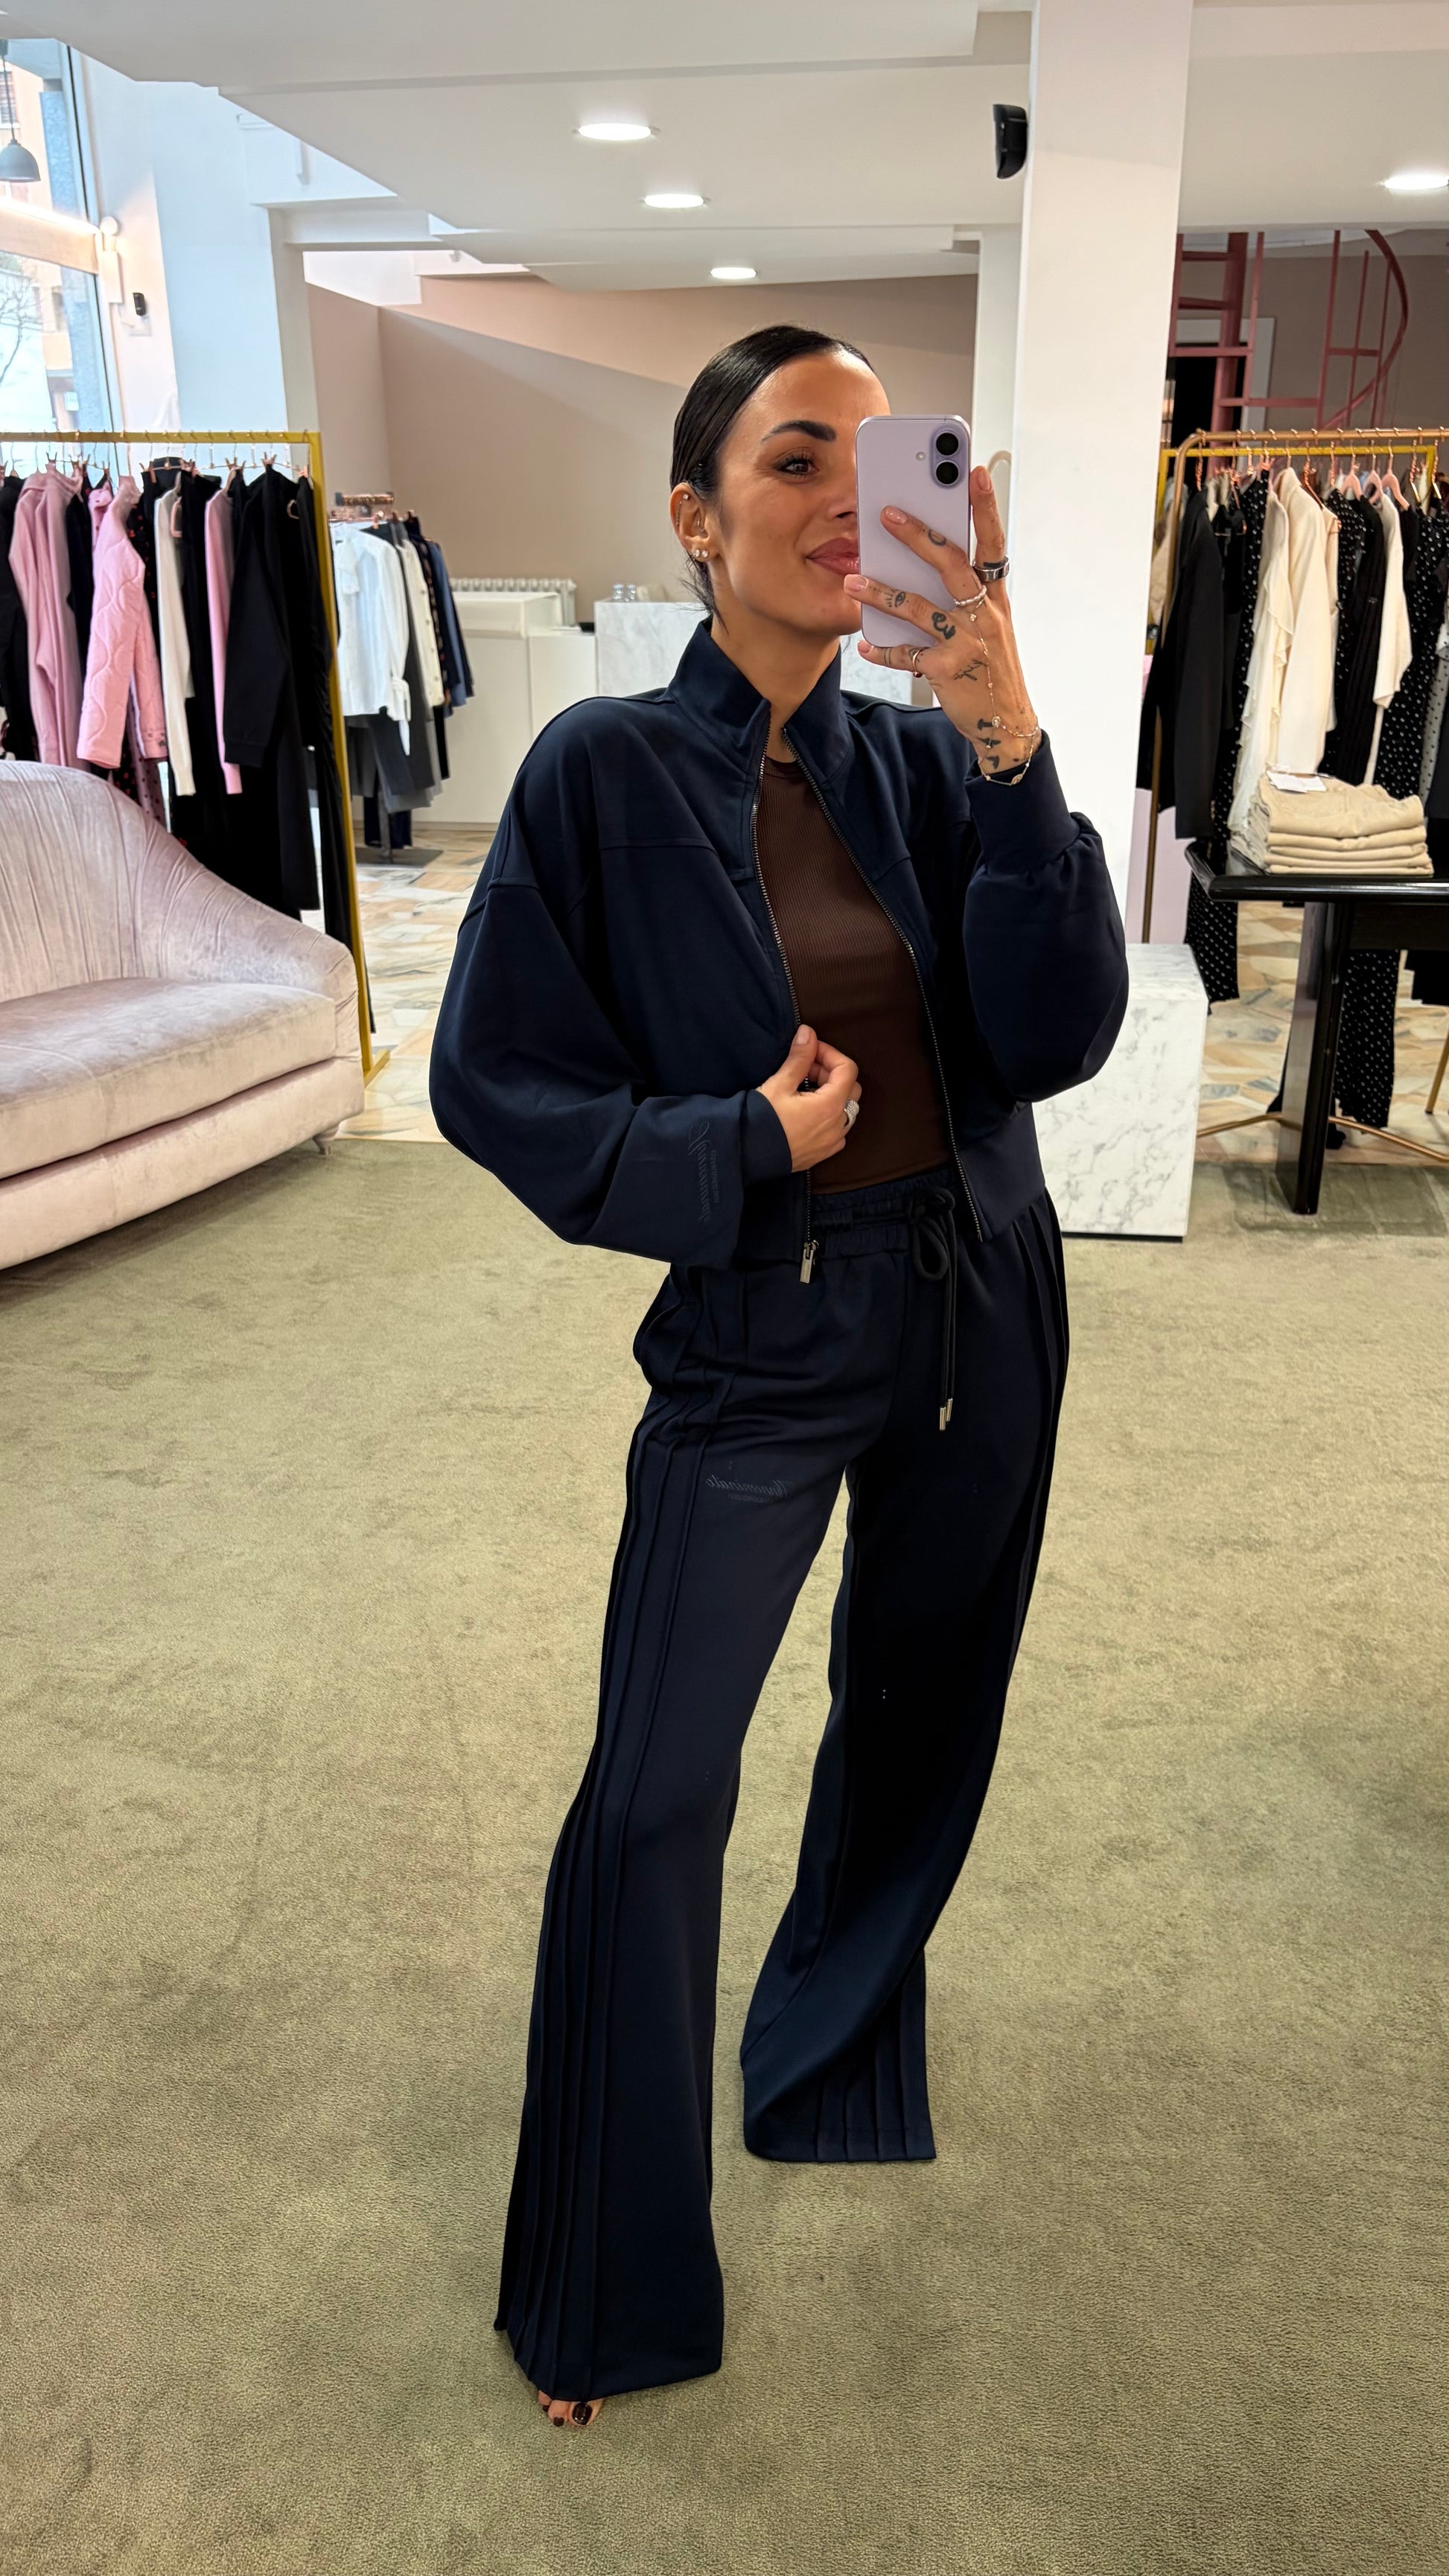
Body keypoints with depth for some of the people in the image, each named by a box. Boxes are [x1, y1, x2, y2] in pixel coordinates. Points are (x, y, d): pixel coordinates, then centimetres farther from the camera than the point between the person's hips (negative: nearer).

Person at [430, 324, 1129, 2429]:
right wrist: (736, 1143, -16)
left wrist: (1011, 746, -23)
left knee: (918, 1710, 19)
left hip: (978, 1310, 4)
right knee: (656, 1797, -2)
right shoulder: (608, 773, -9)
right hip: (760, 1337, -4)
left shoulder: (929, 760, 0)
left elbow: (1055, 1039, -12)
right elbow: (496, 1082, -6)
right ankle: (607, 2284, 22)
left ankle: (836, 2067, 48)